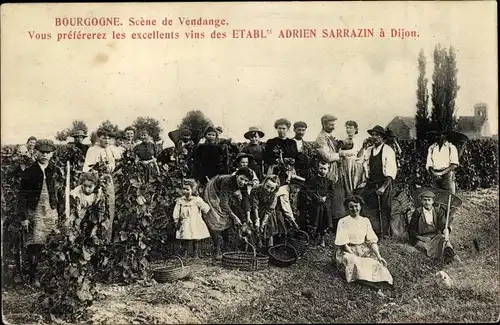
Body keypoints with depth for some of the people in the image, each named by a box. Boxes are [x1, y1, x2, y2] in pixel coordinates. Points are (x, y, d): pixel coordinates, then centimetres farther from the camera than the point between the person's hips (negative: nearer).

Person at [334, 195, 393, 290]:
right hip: (347, 251, -4)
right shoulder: (343, 222, -3)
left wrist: (379, 256, -11)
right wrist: (355, 256, -20)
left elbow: (372, 241, 3)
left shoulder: (365, 221, 8)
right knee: (353, 261, -35)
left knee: (377, 261, -25)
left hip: (363, 251, 4)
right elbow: (343, 244, -10)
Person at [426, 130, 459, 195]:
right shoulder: (431, 148, 12)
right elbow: (428, 165, 9)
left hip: (447, 175, -3)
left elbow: (454, 165, -5)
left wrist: (442, 172, -15)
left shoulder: (451, 147, 3)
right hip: (436, 177, 3)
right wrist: (433, 173, -10)